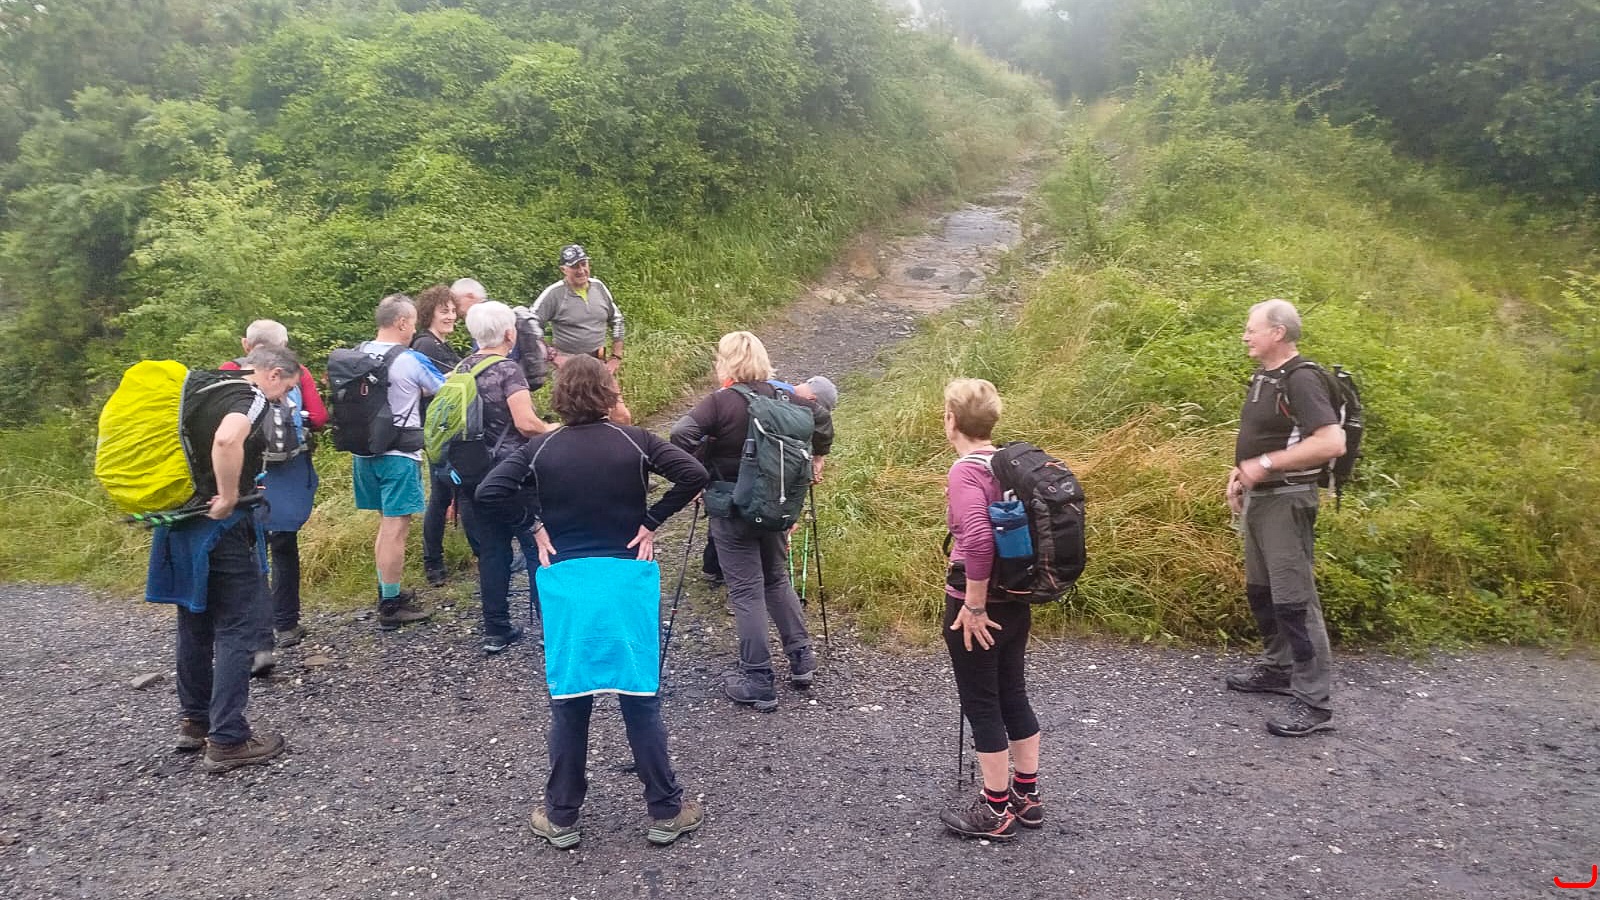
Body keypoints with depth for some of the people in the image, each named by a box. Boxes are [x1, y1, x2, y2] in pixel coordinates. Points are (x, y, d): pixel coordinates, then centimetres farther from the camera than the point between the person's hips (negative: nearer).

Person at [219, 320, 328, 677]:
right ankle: (286, 625, 30)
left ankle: (261, 645, -12)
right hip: (291, 474, 2)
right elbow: (319, 417, -5)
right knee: (285, 545, 19)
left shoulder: (231, 371, -2)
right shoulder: (298, 371, 1)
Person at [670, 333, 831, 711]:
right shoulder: (783, 396, 1)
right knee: (777, 579, 22)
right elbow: (822, 418, 12)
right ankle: (801, 659, 26)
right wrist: (816, 458, 22)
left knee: (746, 591, 2)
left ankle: (758, 682, 8)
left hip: (732, 510, -6)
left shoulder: (720, 401, -16)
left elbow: (681, 435, -27)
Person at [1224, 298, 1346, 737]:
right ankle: (1277, 668, 34)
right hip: (1258, 498, 10)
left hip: (1287, 500, -10)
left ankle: (1315, 702, -1)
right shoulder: (1263, 378, 12)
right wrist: (1240, 473, 8)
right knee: (1261, 591, 19)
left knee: (1294, 599, -7)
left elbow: (1332, 442, -27)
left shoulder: (1301, 380, -17)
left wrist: (1265, 464, -24)